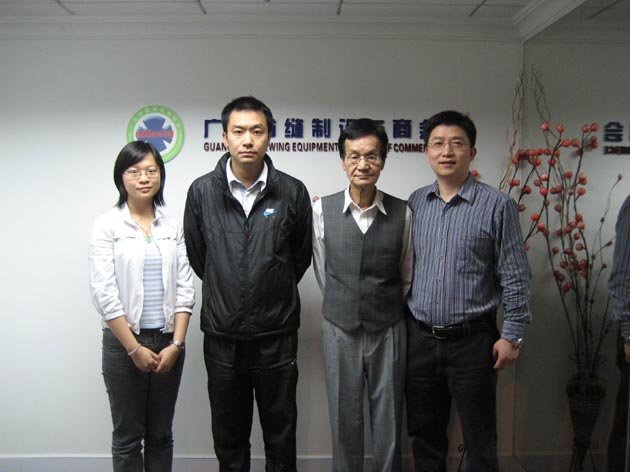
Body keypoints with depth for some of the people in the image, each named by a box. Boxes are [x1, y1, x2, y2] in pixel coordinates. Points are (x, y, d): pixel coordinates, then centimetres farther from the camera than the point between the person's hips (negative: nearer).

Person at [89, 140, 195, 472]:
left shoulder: (172, 227, 6)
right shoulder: (107, 226, -3)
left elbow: (185, 289, 3)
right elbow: (104, 293, -9)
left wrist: (176, 344, -6)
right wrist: (134, 348, -11)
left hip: (168, 342, 3)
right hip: (123, 341, -3)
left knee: (161, 435, 13)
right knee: (128, 436, 8)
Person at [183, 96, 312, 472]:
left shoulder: (292, 192, -4)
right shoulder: (202, 191, -2)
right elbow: (197, 257, 9)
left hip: (277, 334, -1)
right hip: (222, 333, 1)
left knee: (281, 433, 12)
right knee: (229, 434, 16)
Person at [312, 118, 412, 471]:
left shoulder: (403, 213, -6)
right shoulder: (322, 210, -5)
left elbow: (407, 275, 7)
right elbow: (322, 271, 7)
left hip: (389, 330, 0)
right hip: (340, 329, 1)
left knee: (389, 423, 10)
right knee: (344, 420, 12)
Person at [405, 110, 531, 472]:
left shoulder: (497, 206, -7)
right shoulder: (416, 203, 5)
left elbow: (516, 278, -6)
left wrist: (512, 335, -8)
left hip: (472, 342, -4)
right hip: (419, 337, 4)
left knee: (480, 442, 8)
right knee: (424, 433, 17)